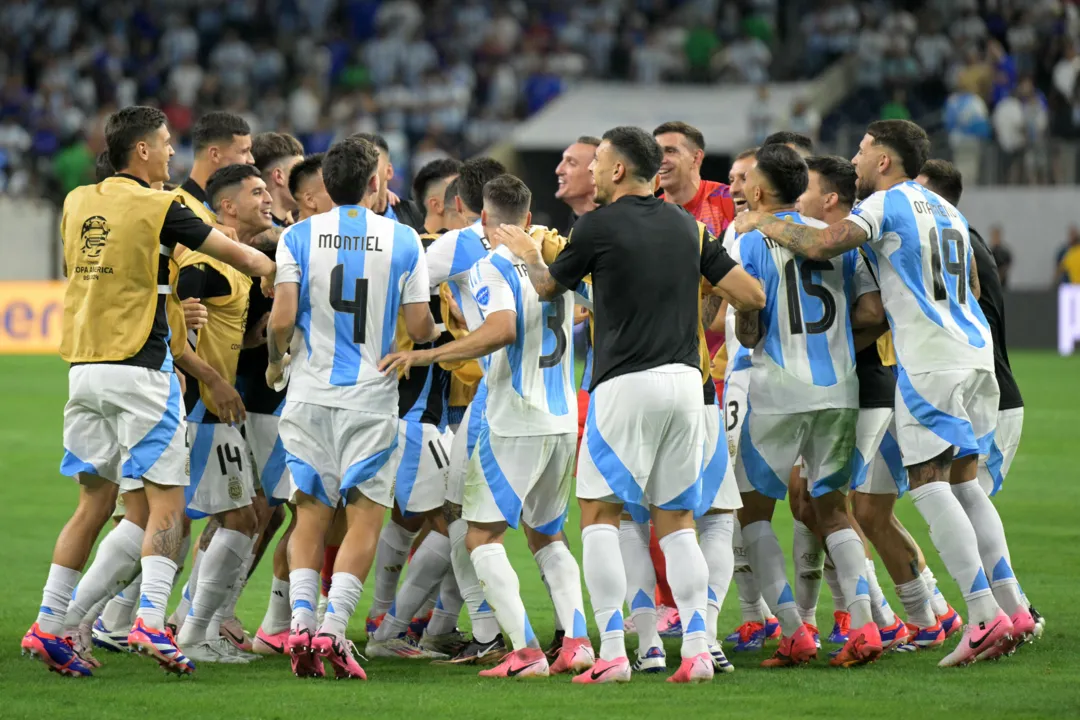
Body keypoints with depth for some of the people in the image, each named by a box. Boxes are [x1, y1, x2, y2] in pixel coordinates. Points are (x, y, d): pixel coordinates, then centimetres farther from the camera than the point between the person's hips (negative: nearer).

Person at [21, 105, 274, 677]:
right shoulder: (158, 208, -8)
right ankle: (150, 620, -19)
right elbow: (238, 255, -2)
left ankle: (48, 625, 8)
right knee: (166, 502, -4)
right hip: (139, 367, -6)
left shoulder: (76, 202, 10)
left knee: (94, 501, 13)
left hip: (82, 367, 6)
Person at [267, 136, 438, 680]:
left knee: (311, 513, 10)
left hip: (309, 393, 2)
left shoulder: (298, 237, -1)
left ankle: (300, 620, -5)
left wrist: (276, 361, 13)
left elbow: (282, 319, -7)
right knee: (364, 517, 3)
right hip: (371, 397, -2)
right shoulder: (402, 240, -2)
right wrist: (433, 332, 21)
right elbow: (418, 327, -3)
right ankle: (334, 627, -10)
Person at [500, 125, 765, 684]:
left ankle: (613, 652, -7)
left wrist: (527, 256, 31)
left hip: (626, 384, -5)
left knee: (599, 514, 2)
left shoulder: (598, 226, -5)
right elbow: (752, 295, 9)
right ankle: (697, 646, -1)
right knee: (677, 522, 10)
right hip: (685, 381, 5)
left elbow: (548, 288, 11)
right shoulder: (686, 226, 10)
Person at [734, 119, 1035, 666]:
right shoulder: (945, 210, 20)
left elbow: (821, 246, -19)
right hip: (974, 351, 8)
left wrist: (763, 224, -3)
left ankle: (984, 615, -18)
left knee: (929, 482, -8)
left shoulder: (886, 204, -5)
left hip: (928, 360, -8)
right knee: (963, 481, 14)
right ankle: (1011, 606, 10)